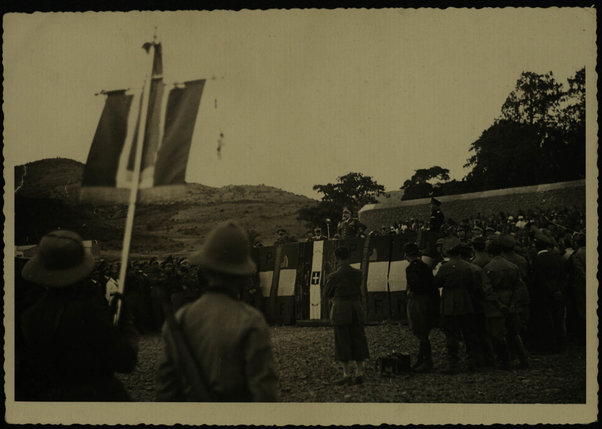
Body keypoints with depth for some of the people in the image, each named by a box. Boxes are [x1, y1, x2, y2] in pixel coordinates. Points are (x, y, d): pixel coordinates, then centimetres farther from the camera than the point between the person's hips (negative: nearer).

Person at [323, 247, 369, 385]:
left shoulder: (334, 276, -13)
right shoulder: (357, 273, 1)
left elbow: (326, 294, 0)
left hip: (341, 310, -5)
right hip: (356, 309, 5)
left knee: (343, 343, 1)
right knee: (358, 341, 11)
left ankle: (347, 375, 2)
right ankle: (359, 374, 13)